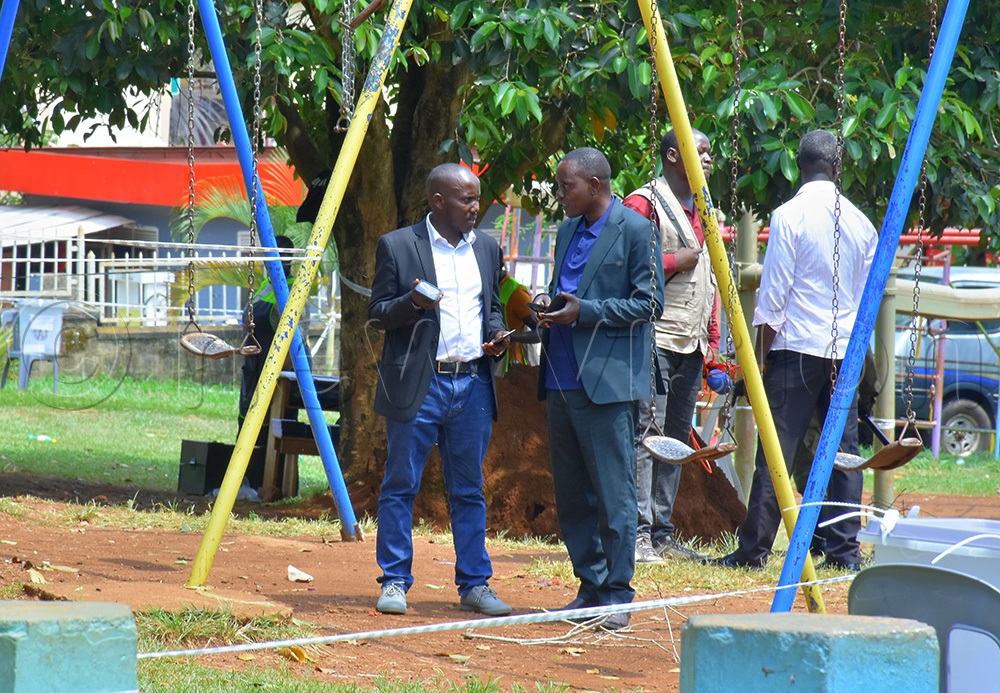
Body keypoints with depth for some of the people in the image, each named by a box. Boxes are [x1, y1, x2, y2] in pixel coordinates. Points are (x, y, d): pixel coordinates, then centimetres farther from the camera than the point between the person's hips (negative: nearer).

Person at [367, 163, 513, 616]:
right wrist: (412, 303, -19)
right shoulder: (397, 247, -1)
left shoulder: (486, 248, 14)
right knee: (400, 486, -1)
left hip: (473, 384, 4)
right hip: (418, 386, -4)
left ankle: (474, 585, 12)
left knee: (469, 490, 7)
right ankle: (395, 582, 5)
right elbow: (376, 314, -1)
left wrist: (496, 333, 2)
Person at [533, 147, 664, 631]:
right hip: (562, 380, 8)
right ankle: (591, 589, 17)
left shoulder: (635, 231, -6)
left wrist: (585, 311, -16)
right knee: (571, 498, 10)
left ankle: (617, 596, -3)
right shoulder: (567, 232, 18)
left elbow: (649, 302, -10)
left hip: (607, 382, -8)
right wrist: (549, 305, 3)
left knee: (613, 495, -6)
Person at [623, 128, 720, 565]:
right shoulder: (644, 203, -5)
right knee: (645, 434, -12)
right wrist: (673, 262, -14)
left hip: (691, 345, 8)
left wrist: (712, 338, 17)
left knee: (676, 438, 7)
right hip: (654, 339, -8)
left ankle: (662, 532, 11)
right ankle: (638, 532, -14)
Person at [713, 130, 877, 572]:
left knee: (776, 452, -5)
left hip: (796, 348, -5)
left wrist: (761, 353, -3)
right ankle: (845, 550, 5)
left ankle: (754, 548, -7)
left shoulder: (790, 216, -7)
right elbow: (866, 297, 14)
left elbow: (773, 292, -8)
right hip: (846, 352, 5)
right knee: (843, 451, 6)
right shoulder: (860, 222, 8)